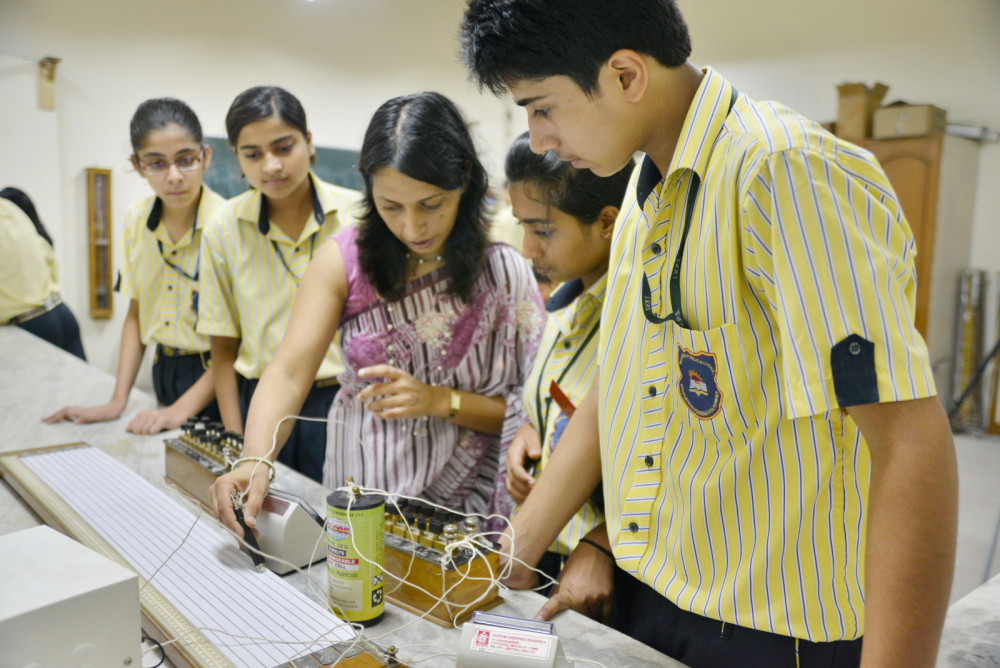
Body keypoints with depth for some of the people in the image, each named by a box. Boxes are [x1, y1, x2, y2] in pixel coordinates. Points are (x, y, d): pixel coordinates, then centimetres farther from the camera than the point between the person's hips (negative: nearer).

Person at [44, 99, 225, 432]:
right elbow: (136, 313, 9)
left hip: (216, 383, -5)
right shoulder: (136, 223, 1)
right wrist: (118, 400, 2)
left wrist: (183, 409, -20)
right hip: (164, 376, 5)